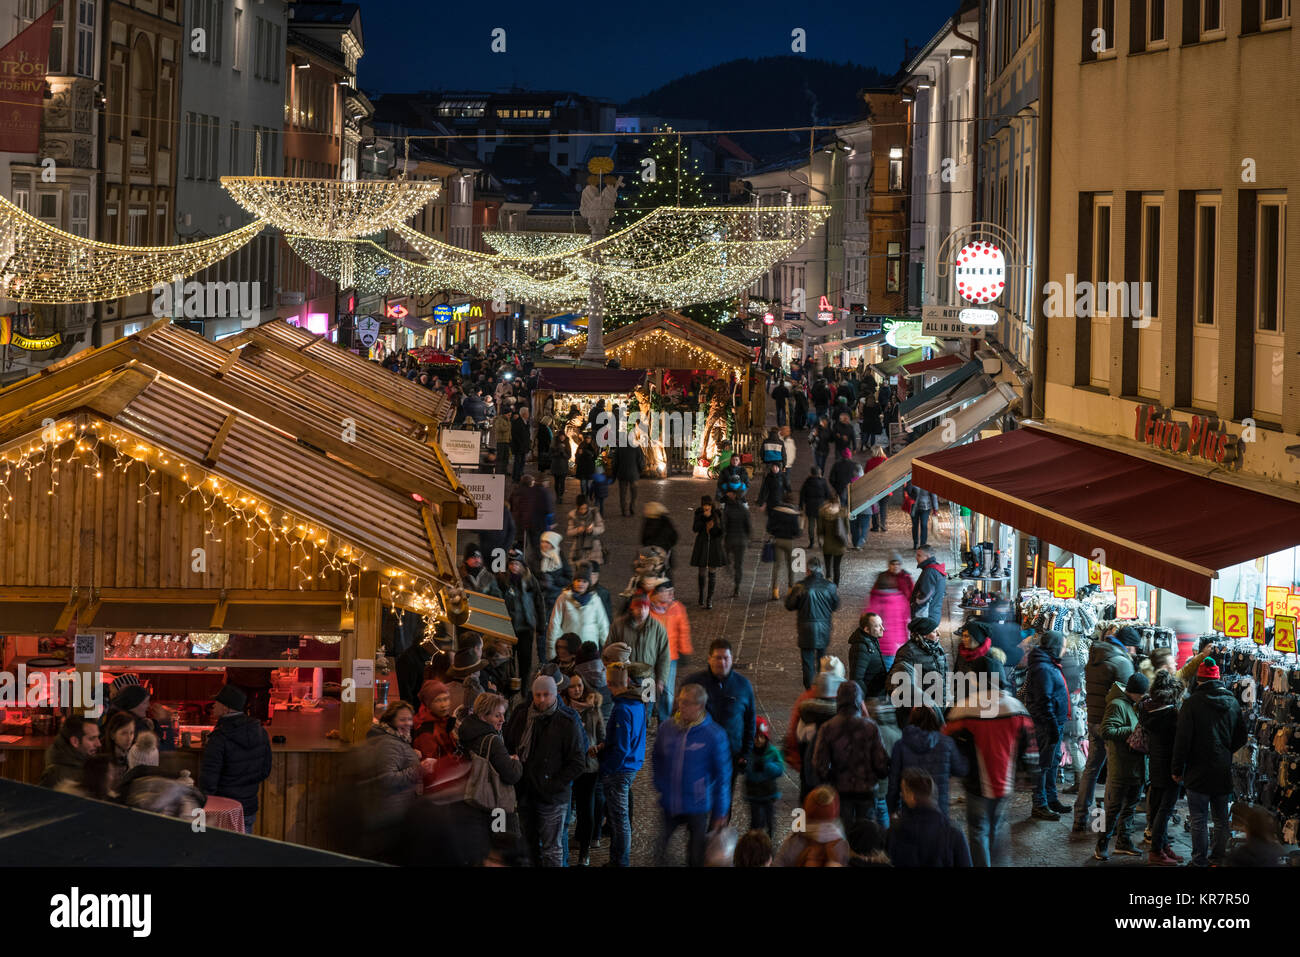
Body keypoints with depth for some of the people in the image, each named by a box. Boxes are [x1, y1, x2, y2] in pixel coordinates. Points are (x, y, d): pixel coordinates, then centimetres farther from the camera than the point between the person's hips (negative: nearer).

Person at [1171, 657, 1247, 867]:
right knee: (1221, 819, 16)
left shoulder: (1192, 702, -12)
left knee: (1199, 820, 0)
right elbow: (1242, 738, 14)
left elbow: (1182, 739, -13)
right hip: (1224, 772, 5)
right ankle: (1218, 857, 23)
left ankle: (1199, 862, 2)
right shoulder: (1232, 703, 4)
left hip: (1199, 773, -5)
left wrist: (1177, 769, -5)